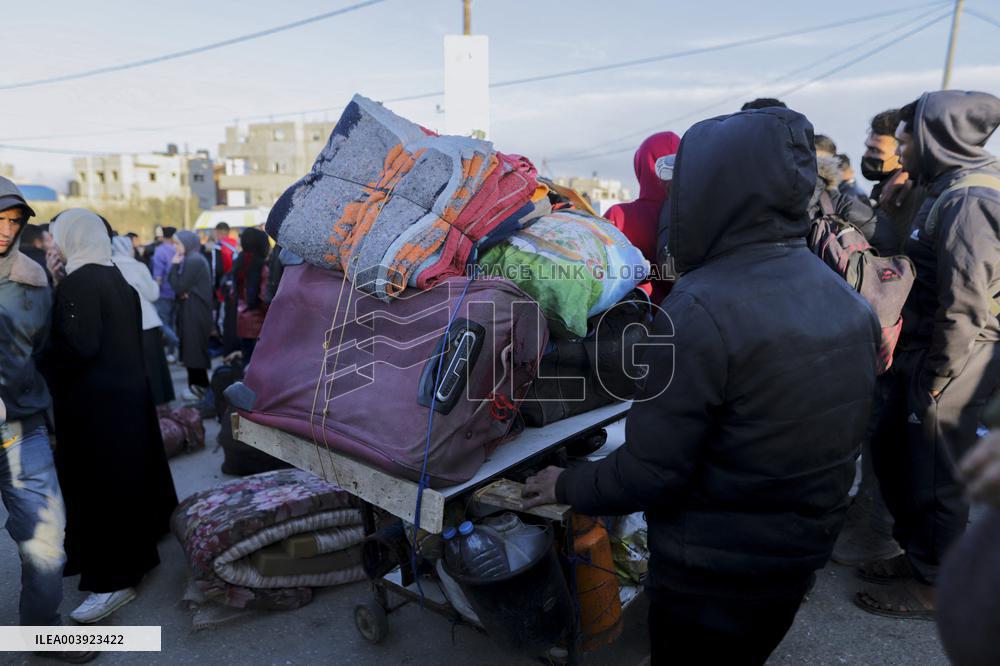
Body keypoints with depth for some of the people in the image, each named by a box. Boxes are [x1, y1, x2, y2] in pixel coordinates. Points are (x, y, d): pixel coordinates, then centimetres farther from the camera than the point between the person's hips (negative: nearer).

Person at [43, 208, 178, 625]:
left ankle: (114, 579, 6)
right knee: (126, 476, 20)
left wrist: (37, 359, -9)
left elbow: (80, 346, -23)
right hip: (127, 391, 9)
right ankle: (138, 550, 37)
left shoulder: (78, 283, -16)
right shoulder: (116, 279, 11)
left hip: (95, 402, -9)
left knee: (98, 484, -2)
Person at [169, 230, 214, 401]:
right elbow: (186, 286, 13)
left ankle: (199, 387, 5)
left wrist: (174, 266, -8)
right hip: (195, 310, 10)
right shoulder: (195, 259, 14)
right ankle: (198, 385, 21)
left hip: (194, 311, -10)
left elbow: (179, 287, -16)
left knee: (193, 348, -3)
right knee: (195, 348, 14)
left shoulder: (193, 261, -16)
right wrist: (182, 288, -9)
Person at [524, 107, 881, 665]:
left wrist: (568, 485, -8)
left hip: (713, 571, -6)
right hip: (806, 554, 7)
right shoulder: (853, 304, -2)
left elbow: (648, 472, -25)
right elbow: (826, 437, 9)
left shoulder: (702, 309, -28)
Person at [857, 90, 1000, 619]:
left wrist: (938, 377, -16)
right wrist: (916, 365, 14)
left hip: (947, 368, -9)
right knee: (890, 451, 19)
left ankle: (933, 585, 25)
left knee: (934, 476, 5)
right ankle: (917, 552, 37)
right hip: (922, 359, 9)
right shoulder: (948, 191, 13)